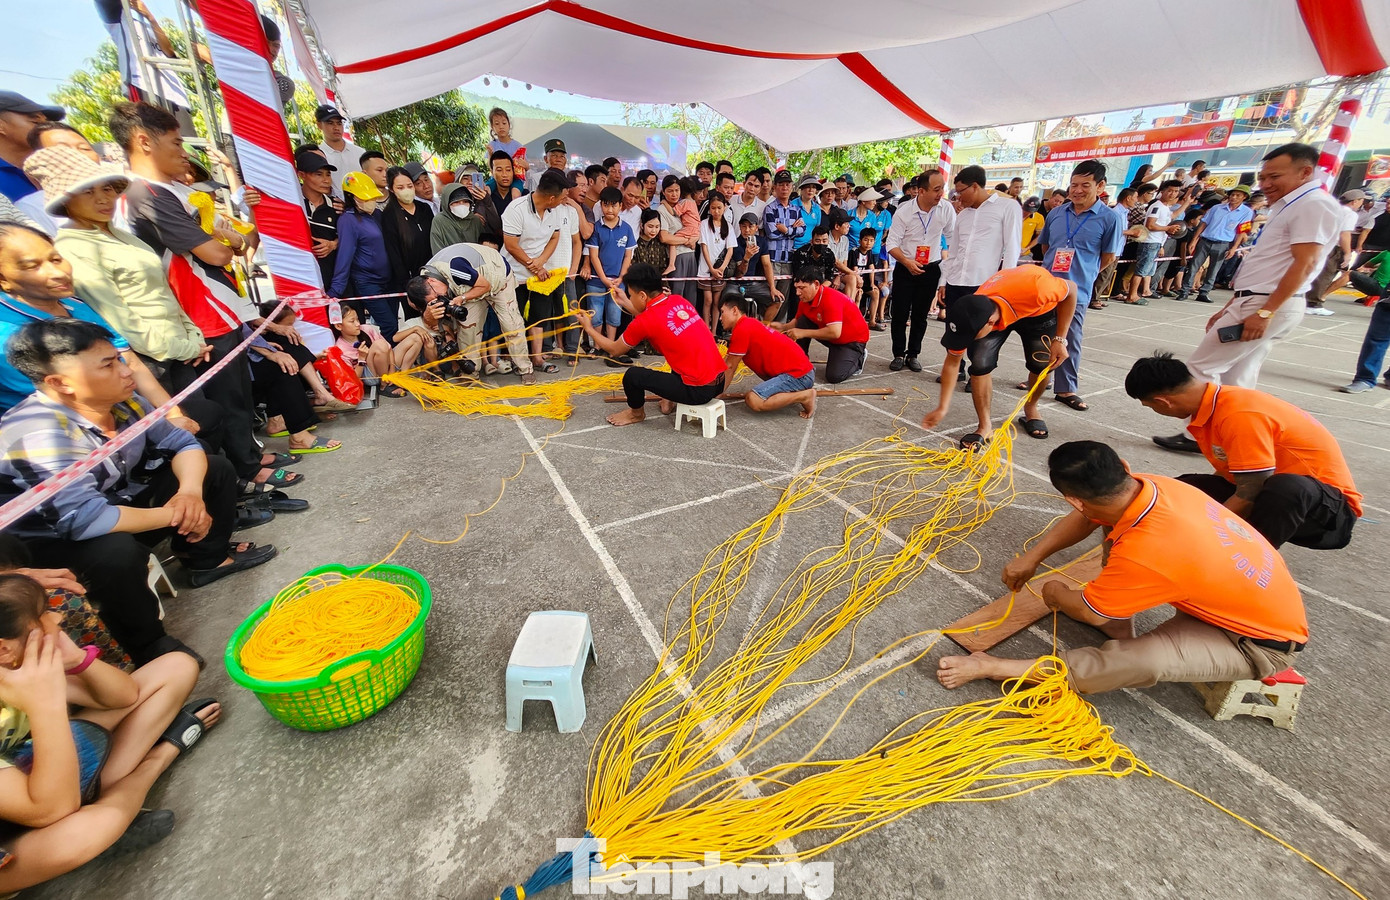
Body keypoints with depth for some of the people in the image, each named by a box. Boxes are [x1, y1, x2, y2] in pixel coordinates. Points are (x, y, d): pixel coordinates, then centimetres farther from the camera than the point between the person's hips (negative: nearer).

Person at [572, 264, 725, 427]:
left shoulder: (644, 322, -13)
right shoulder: (679, 300, 6)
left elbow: (614, 350, 5)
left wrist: (588, 328, 19)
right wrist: (625, 302, 32)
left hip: (698, 391, -8)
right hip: (720, 381, 8)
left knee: (632, 375, -1)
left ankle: (637, 413, 28)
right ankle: (671, 402, 38)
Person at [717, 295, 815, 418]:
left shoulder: (742, 329, -13)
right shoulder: (750, 324, 17)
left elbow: (729, 367, -6)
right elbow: (726, 361, 18)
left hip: (798, 374, -10)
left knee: (752, 401, -22)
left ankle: (805, 396, -9)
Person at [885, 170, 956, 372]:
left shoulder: (946, 209, -6)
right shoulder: (904, 211, -13)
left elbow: (953, 239, 3)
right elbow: (891, 244, -12)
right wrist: (907, 262, -25)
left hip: (931, 270, 2)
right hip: (905, 268, -2)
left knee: (920, 315, 9)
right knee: (899, 314, -1)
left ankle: (913, 355, 20)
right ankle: (898, 355, 13)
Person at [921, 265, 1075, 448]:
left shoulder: (1033, 288, -44)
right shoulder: (970, 316, -34)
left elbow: (1071, 289, -20)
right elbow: (952, 362, -20)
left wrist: (1060, 339, -22)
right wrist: (943, 407, -19)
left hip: (1038, 309, 0)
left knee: (1042, 364, -10)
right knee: (981, 363, -19)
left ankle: (1031, 411, 21)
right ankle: (985, 426, -3)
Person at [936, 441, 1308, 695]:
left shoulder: (1145, 553, -39)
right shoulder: (1153, 485, -19)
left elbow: (1088, 611, -20)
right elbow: (1085, 518, 2)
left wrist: (1057, 594, 2)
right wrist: (1031, 557, 1)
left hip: (1263, 641, -7)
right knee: (1111, 520, 0)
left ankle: (993, 667, -22)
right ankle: (1115, 620, 4)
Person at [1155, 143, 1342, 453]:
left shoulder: (1315, 204, -9)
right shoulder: (1289, 206, 21)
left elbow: (1305, 264, -18)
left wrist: (1265, 312, -23)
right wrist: (1228, 309, 19)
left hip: (1267, 306, -10)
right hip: (1254, 304, 10)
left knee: (1200, 367, -7)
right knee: (1237, 380, 10)